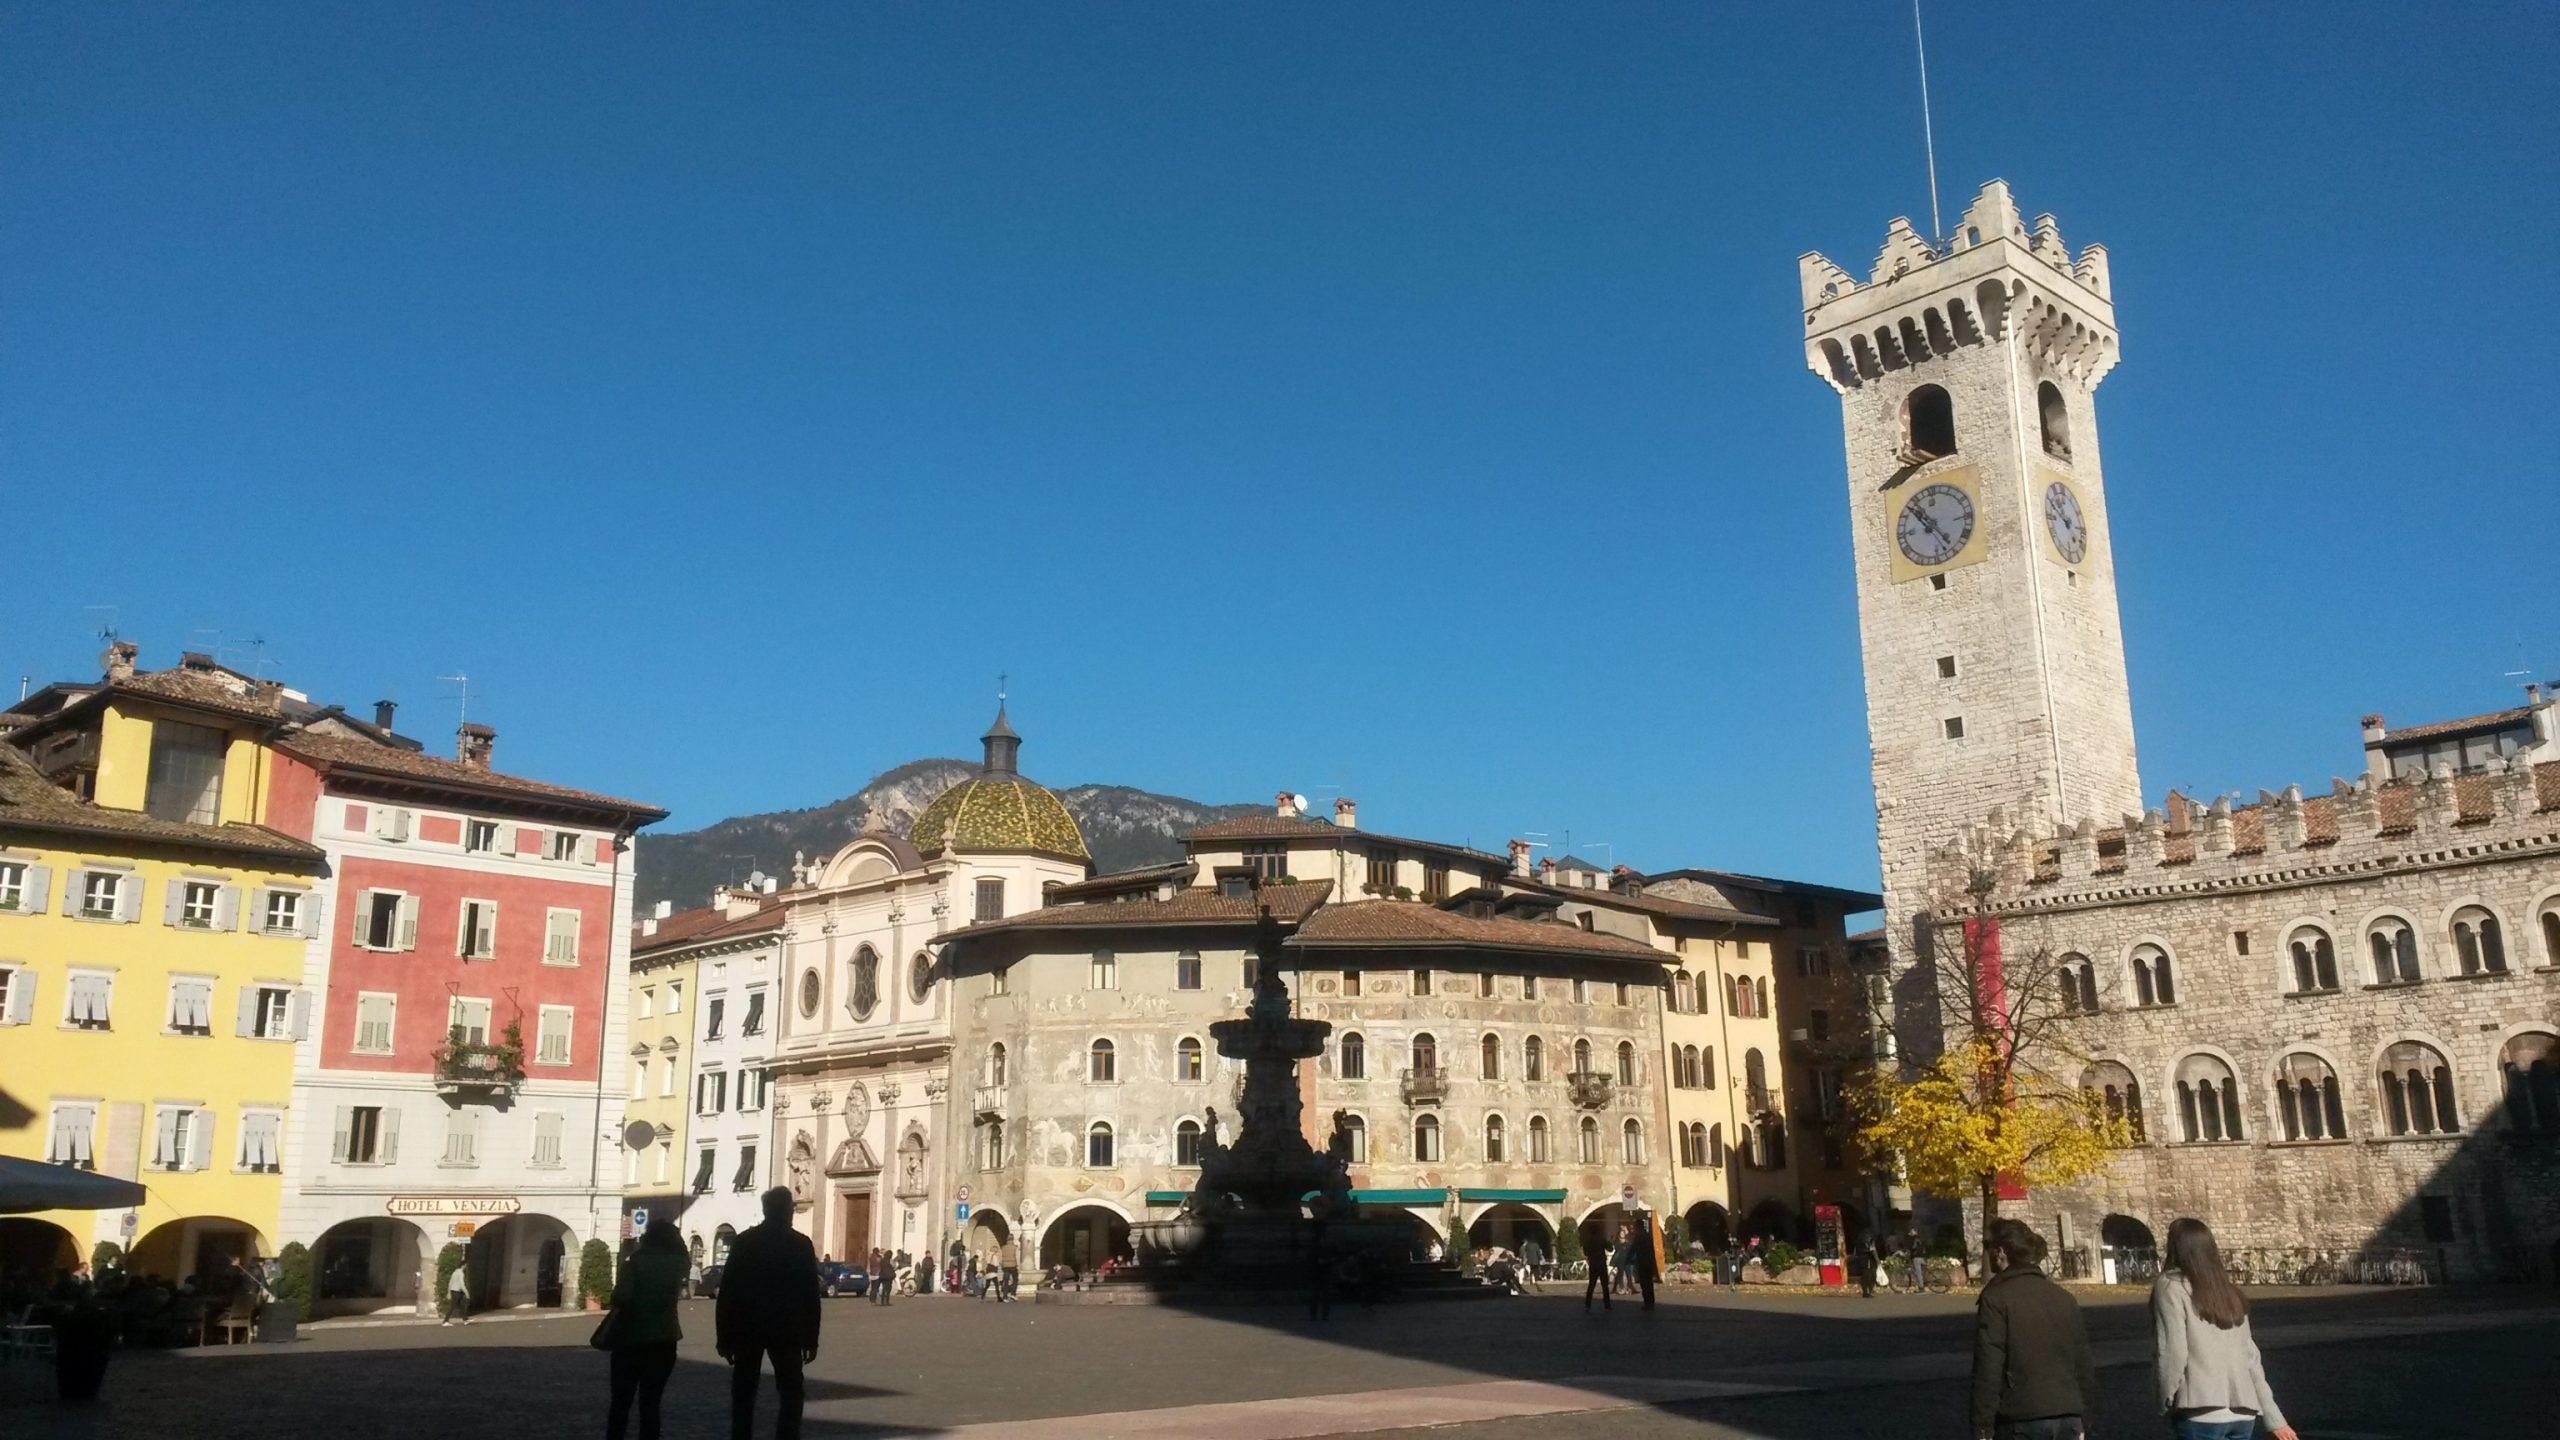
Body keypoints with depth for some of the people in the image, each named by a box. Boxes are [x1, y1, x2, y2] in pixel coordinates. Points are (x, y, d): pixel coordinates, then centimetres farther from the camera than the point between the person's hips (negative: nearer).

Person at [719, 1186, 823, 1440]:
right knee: (790, 1395, 5)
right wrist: (811, 1339, 1)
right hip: (787, 1330, -2)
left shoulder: (743, 1241, 2)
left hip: (746, 1329, 2)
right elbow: (810, 1294, -4)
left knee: (743, 1396, 9)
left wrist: (724, 1337, 3)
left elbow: (727, 1291, 0)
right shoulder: (801, 1244, -2)